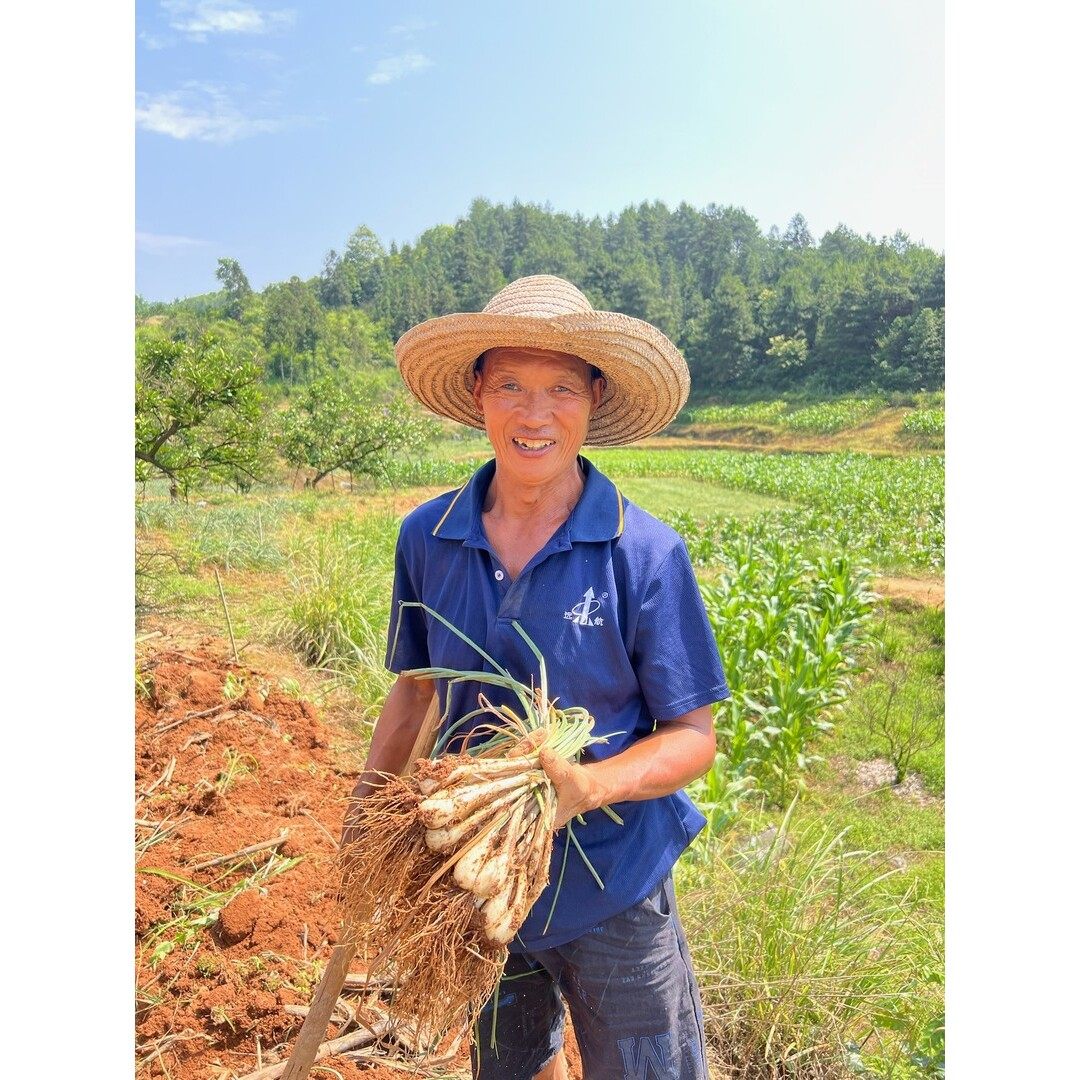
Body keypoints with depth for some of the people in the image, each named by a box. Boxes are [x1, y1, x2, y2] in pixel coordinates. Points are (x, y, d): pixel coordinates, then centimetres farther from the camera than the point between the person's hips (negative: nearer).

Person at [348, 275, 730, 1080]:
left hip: (612, 888, -3)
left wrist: (585, 786, -30)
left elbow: (693, 736, -13)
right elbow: (413, 688, 4)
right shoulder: (427, 538, -9)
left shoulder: (645, 553, -19)